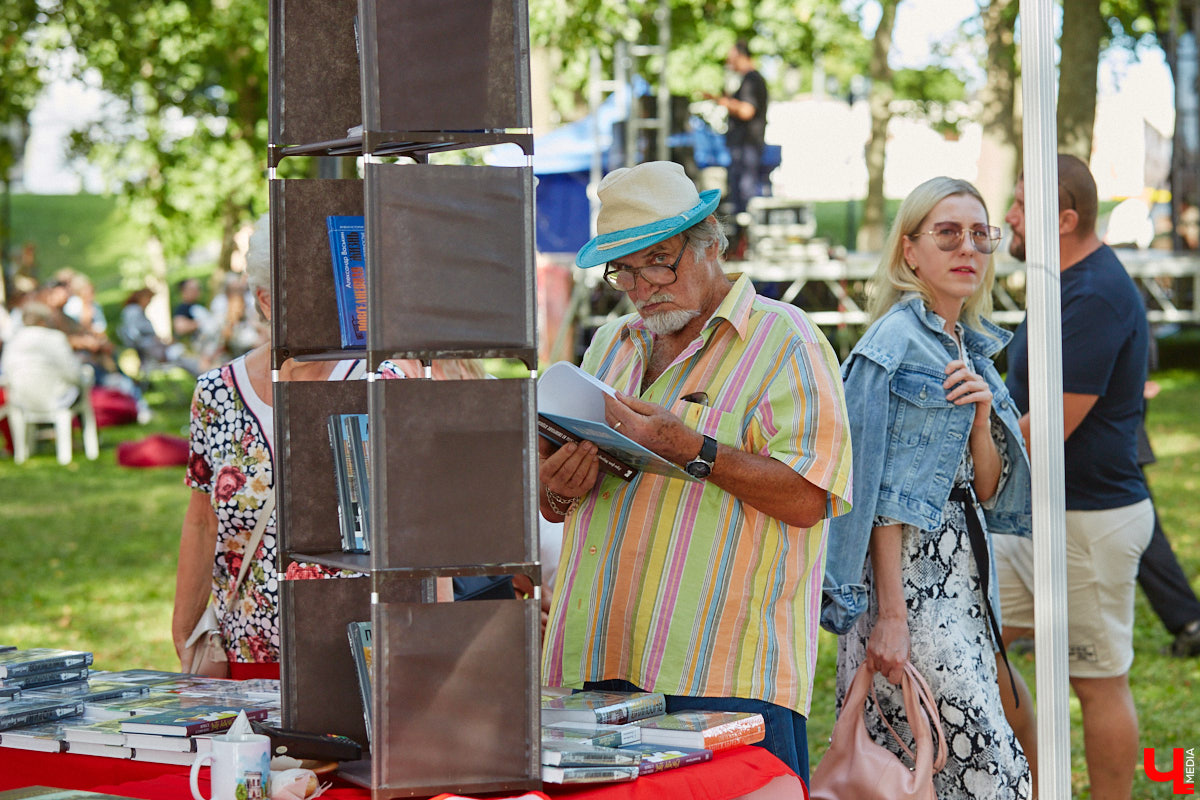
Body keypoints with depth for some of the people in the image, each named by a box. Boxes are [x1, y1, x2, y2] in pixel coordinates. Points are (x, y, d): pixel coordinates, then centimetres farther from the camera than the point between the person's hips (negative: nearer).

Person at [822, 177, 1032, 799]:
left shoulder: (976, 349, 16)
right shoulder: (895, 341, -7)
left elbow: (989, 494, 14)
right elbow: (880, 492, -12)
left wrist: (983, 418, -5)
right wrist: (889, 615, -16)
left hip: (965, 578, 8)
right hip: (911, 578, -8)